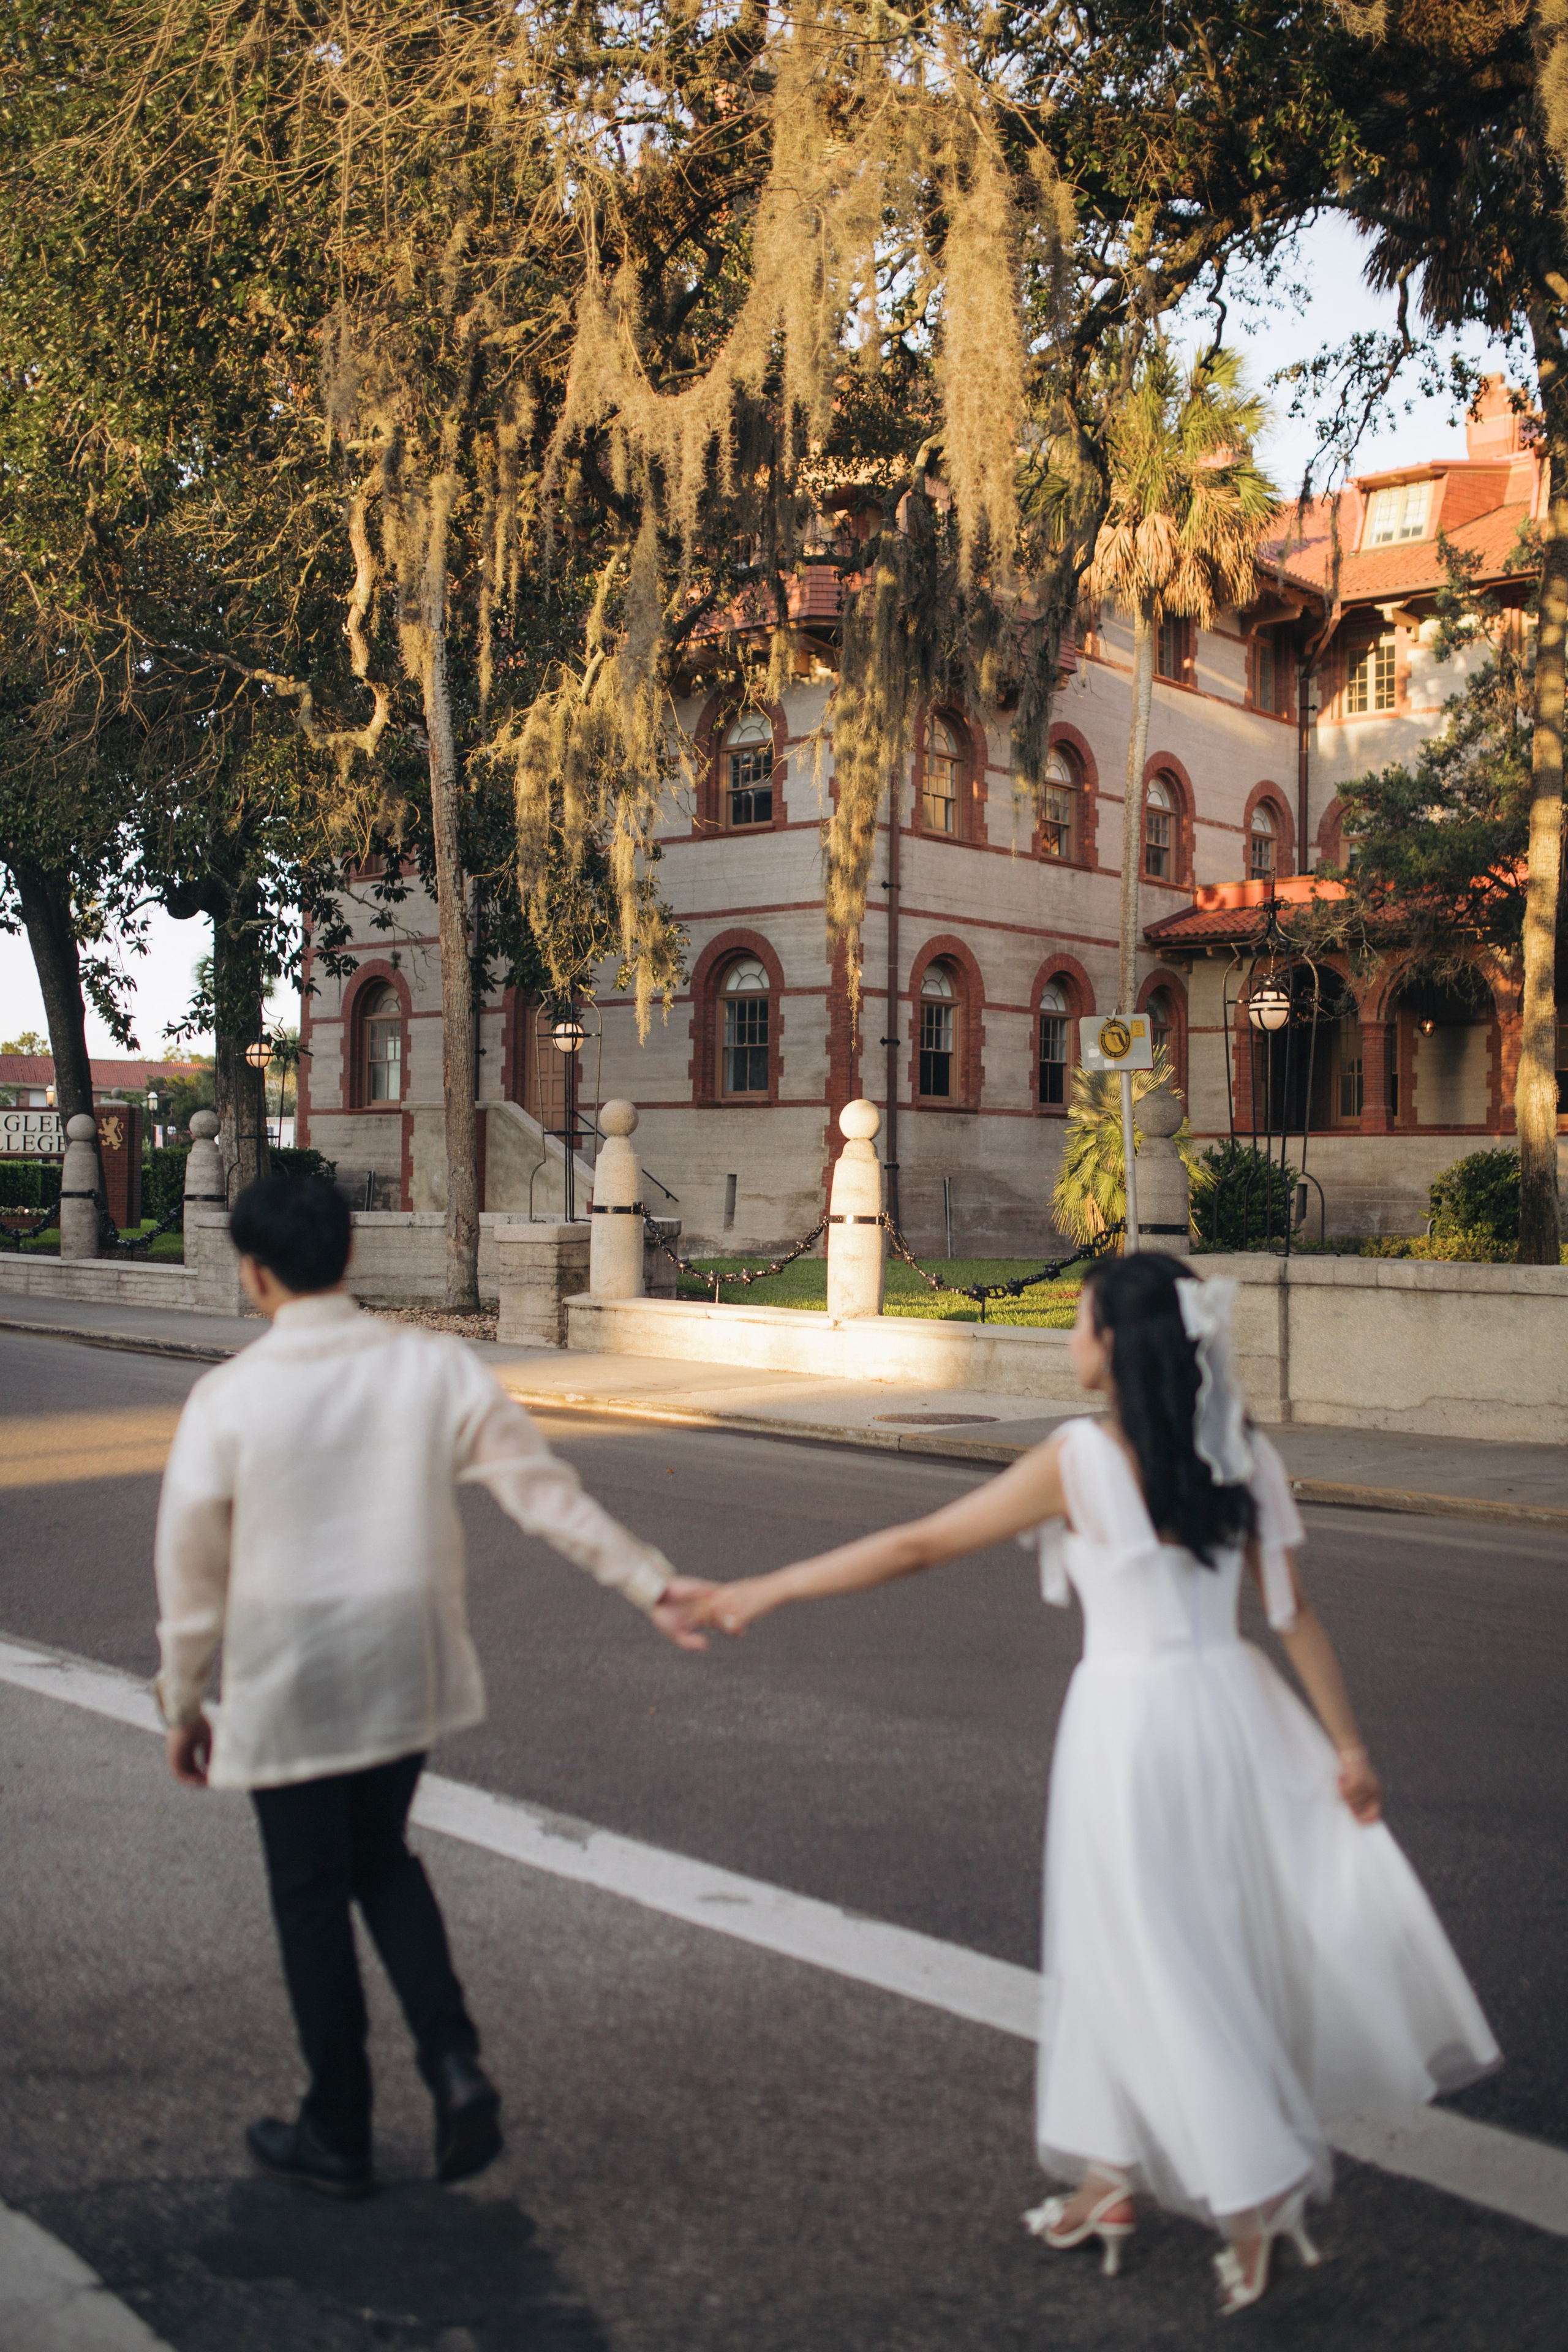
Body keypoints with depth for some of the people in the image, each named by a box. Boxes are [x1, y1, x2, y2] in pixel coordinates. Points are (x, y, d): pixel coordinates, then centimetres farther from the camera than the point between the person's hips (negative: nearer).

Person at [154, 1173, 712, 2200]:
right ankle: (456, 2064, 8)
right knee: (384, 1861, 24)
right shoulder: (434, 1366, -7)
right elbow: (544, 1487, -7)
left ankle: (339, 2134, 26)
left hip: (286, 1690, -3)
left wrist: (185, 1705, 7)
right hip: (406, 1674, 3)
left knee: (312, 1895, 13)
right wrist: (652, 1581, 0)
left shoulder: (227, 1399, -13)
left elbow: (192, 1570, -5)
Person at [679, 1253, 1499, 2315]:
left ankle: (1254, 2193, 15)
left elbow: (916, 1546, -13)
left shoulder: (1081, 1459, -15)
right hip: (1230, 1703, 6)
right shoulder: (1243, 1454, -1)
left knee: (1157, 1960, 9)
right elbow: (1296, 1614, 1)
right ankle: (1118, 2169, 31)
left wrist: (768, 1589, -5)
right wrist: (1350, 1746, 10)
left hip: (1130, 1719, -6)